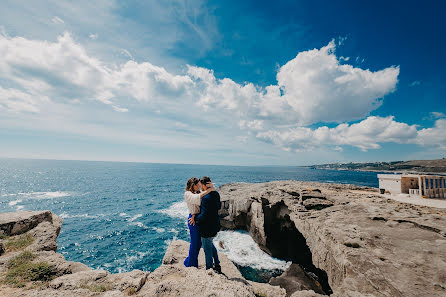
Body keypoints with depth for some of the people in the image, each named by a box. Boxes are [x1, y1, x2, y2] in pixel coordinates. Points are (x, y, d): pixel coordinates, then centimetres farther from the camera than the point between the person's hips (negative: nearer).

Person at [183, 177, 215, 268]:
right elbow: (197, 198, -34)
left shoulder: (197, 192, 8)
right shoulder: (187, 194, -15)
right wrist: (209, 190, -33)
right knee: (194, 243, 7)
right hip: (193, 219, -8)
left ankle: (189, 262, 39)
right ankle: (191, 264, 30)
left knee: (199, 243, 19)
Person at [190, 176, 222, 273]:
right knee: (210, 245, 29)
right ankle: (217, 266, 40)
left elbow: (204, 215, -28)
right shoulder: (216, 194, -2)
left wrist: (195, 219, -12)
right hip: (215, 225, 9)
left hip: (207, 228, -9)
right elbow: (219, 206, 12)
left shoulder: (206, 198, -28)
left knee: (207, 248, 12)